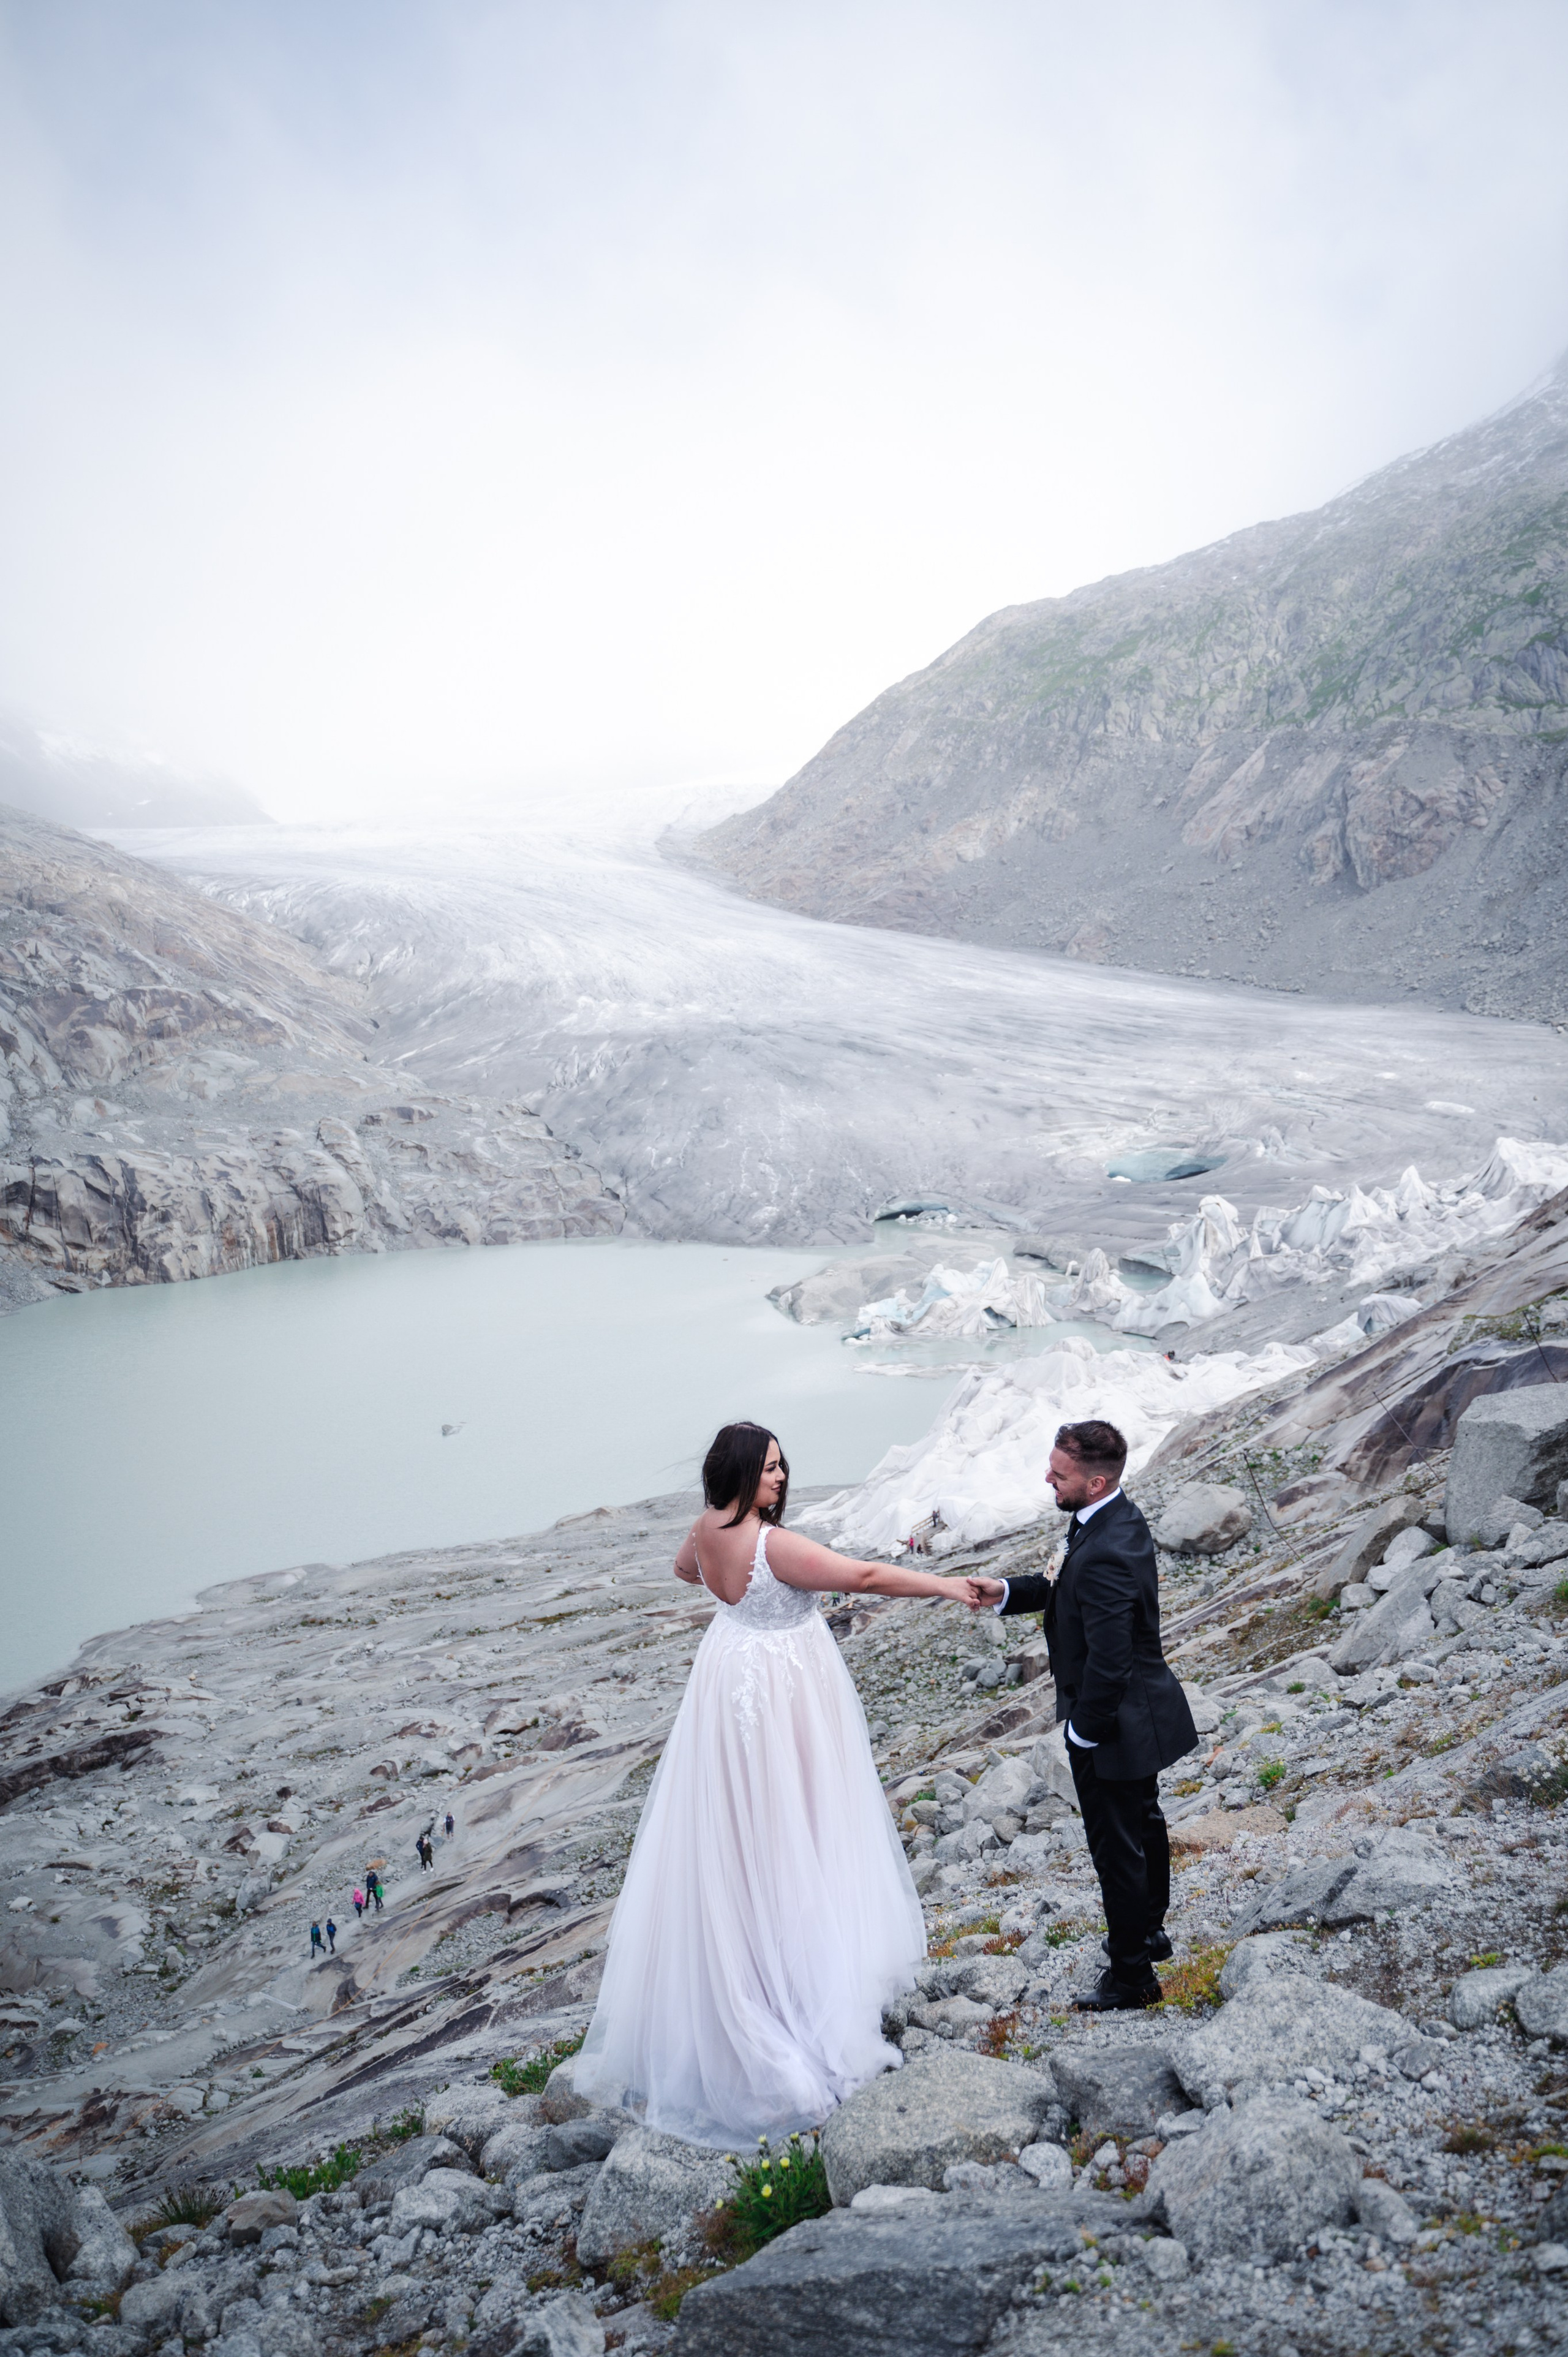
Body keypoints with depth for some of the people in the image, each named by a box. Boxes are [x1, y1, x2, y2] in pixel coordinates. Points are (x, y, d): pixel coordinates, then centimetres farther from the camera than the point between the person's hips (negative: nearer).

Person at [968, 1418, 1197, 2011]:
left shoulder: (1103, 1553, -35)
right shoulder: (1120, 1518, -3)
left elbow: (1108, 1661, -32)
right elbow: (1072, 1594, 10)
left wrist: (1085, 1732, -18)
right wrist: (1008, 1592, -3)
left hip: (1115, 1722, -10)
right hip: (1145, 1710, 10)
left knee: (1118, 1847, 8)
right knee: (1144, 1823, 27)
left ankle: (1131, 1974, 25)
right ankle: (1149, 1931, 48)